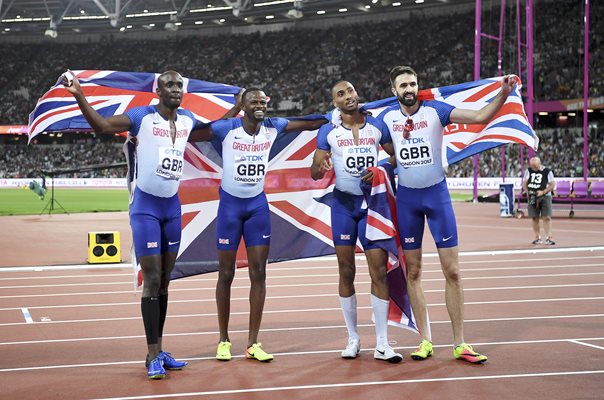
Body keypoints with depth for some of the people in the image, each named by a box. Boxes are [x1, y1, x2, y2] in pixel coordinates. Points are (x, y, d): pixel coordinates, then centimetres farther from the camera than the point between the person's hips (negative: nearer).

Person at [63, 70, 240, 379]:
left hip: (172, 206, 6)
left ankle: (159, 351, 17)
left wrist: (237, 109, 20)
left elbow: (213, 129, 27)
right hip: (145, 207, -6)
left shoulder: (187, 120, 6)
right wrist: (79, 96, -31)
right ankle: (152, 357, -4)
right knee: (152, 280, -9)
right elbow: (101, 125, -18)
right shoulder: (143, 117, -11)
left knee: (164, 281, 9)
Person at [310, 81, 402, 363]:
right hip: (343, 204, 0)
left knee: (379, 271, -6)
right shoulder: (328, 132, 3)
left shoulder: (377, 126, 4)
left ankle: (382, 344, -1)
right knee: (346, 272, 4)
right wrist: (321, 167, -21)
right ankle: (353, 338, 15)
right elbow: (314, 173, 3)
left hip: (372, 203, 0)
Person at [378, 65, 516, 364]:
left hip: (437, 194, -2)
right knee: (413, 272, 4)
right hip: (406, 197, 2)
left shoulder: (435, 110, -6)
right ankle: (425, 341, 12)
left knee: (452, 270, -4)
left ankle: (459, 344, 2)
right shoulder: (386, 117, 2)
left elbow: (480, 117, -17)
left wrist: (504, 93, -30)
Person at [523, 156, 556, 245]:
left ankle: (548, 238, -9)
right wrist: (527, 192, -5)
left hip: (545, 197, -3)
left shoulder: (547, 171, -4)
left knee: (547, 217, -9)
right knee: (535, 218, 5)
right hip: (532, 198, 3)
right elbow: (524, 183, 12)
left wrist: (543, 192, -16)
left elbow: (552, 184, -4)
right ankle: (537, 238, 13)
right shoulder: (529, 171, 6)